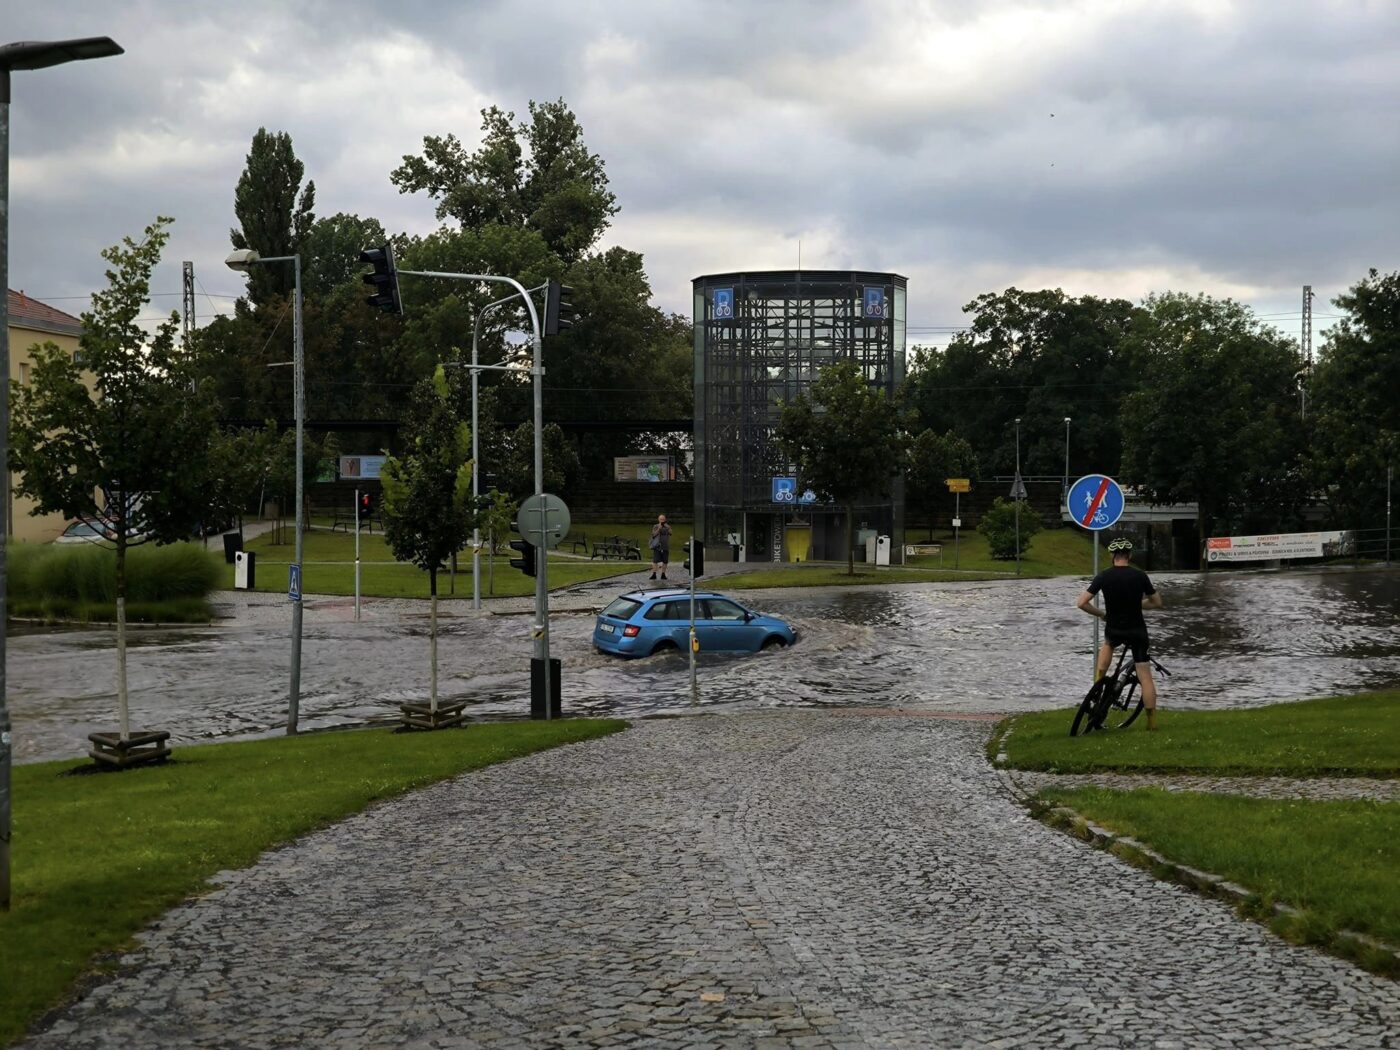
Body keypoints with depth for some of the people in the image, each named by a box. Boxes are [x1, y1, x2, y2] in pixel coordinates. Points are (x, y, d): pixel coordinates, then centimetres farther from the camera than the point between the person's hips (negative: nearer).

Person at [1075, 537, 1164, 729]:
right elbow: (1157, 603, 3)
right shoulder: (1140, 576, -8)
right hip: (1137, 631, -1)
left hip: (1114, 630, 1)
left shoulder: (1103, 576, -8)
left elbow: (1081, 603, -10)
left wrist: (1101, 614, 6)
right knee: (1145, 676, 4)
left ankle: (1099, 680, 23)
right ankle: (1152, 721, 2)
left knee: (1108, 643, 38)